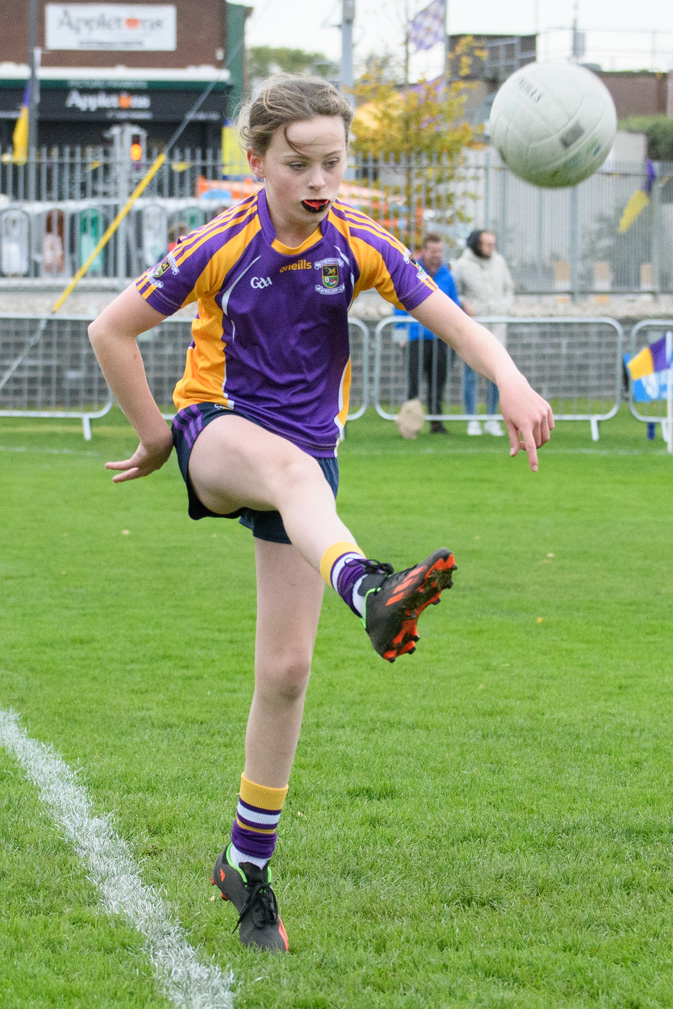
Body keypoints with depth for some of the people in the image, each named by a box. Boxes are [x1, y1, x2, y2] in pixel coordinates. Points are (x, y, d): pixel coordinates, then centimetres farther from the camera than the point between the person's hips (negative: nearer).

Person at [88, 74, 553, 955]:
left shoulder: (356, 245, -4)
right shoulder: (223, 247, -12)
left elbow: (449, 319, -11)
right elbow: (111, 331, -4)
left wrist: (511, 382, -30)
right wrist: (155, 435, 0)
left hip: (305, 460, 4)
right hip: (218, 429, -4)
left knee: (286, 670, 0)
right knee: (291, 464, -42)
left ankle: (248, 864, 16)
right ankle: (370, 592, -74)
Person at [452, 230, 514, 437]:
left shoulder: (499, 262, 7)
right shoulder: (462, 266, -4)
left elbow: (509, 288, 19)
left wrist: (505, 307, 4)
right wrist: (464, 304, -14)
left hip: (496, 326, 3)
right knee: (470, 374, -1)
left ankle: (492, 420, 7)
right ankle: (472, 421, 4)